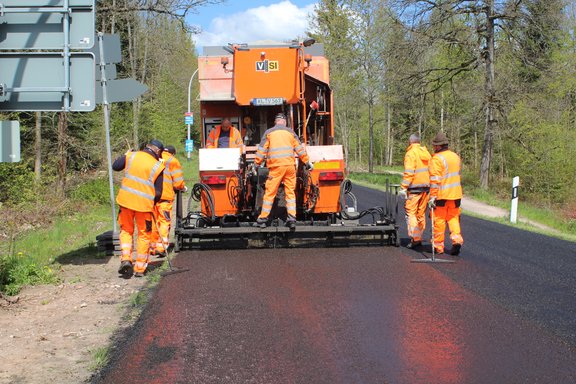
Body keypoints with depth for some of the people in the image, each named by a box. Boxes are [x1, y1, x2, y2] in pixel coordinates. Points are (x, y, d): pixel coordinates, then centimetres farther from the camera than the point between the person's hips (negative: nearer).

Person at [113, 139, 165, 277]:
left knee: (126, 230, 19)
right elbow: (158, 193, -2)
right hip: (144, 204, -2)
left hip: (126, 199, 2)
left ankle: (125, 259, 0)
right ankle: (140, 268, 13)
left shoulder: (132, 156, 0)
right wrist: (153, 203, 17)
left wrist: (125, 155, 25)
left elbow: (115, 166, 10)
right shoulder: (158, 166, -4)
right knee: (144, 235, 12)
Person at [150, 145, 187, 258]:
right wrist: (183, 188, 18)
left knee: (152, 221, 14)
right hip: (165, 196, -5)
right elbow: (178, 182, -2)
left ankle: (152, 247, 18)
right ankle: (161, 247, -8)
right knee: (164, 221, 0)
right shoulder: (172, 161, 3)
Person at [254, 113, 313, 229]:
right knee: (290, 192, 8)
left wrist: (256, 165, 10)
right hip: (290, 165, 2)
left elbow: (261, 150, 4)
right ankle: (292, 218, 1)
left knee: (270, 192, 1)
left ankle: (262, 219, 4)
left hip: (276, 167, -2)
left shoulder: (269, 132, 6)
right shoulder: (290, 132, 12)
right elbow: (299, 148, 14)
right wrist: (307, 162, 22)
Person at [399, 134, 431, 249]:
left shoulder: (410, 154, -10)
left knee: (411, 212, -3)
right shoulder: (426, 153, 13)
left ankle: (415, 238, -11)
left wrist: (403, 187, -17)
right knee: (421, 213, 13)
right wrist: (430, 185, 19)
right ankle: (419, 237, 19)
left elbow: (408, 173, -18)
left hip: (414, 187, -7)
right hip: (426, 186, 7)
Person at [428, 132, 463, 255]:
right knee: (453, 218, 15)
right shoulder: (456, 157, 11)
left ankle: (438, 246, 12)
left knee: (439, 220, 4)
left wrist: (432, 196, -17)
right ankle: (456, 238, -4)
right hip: (456, 194, 6)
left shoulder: (437, 159, -14)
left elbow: (435, 180, -18)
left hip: (441, 194, -6)